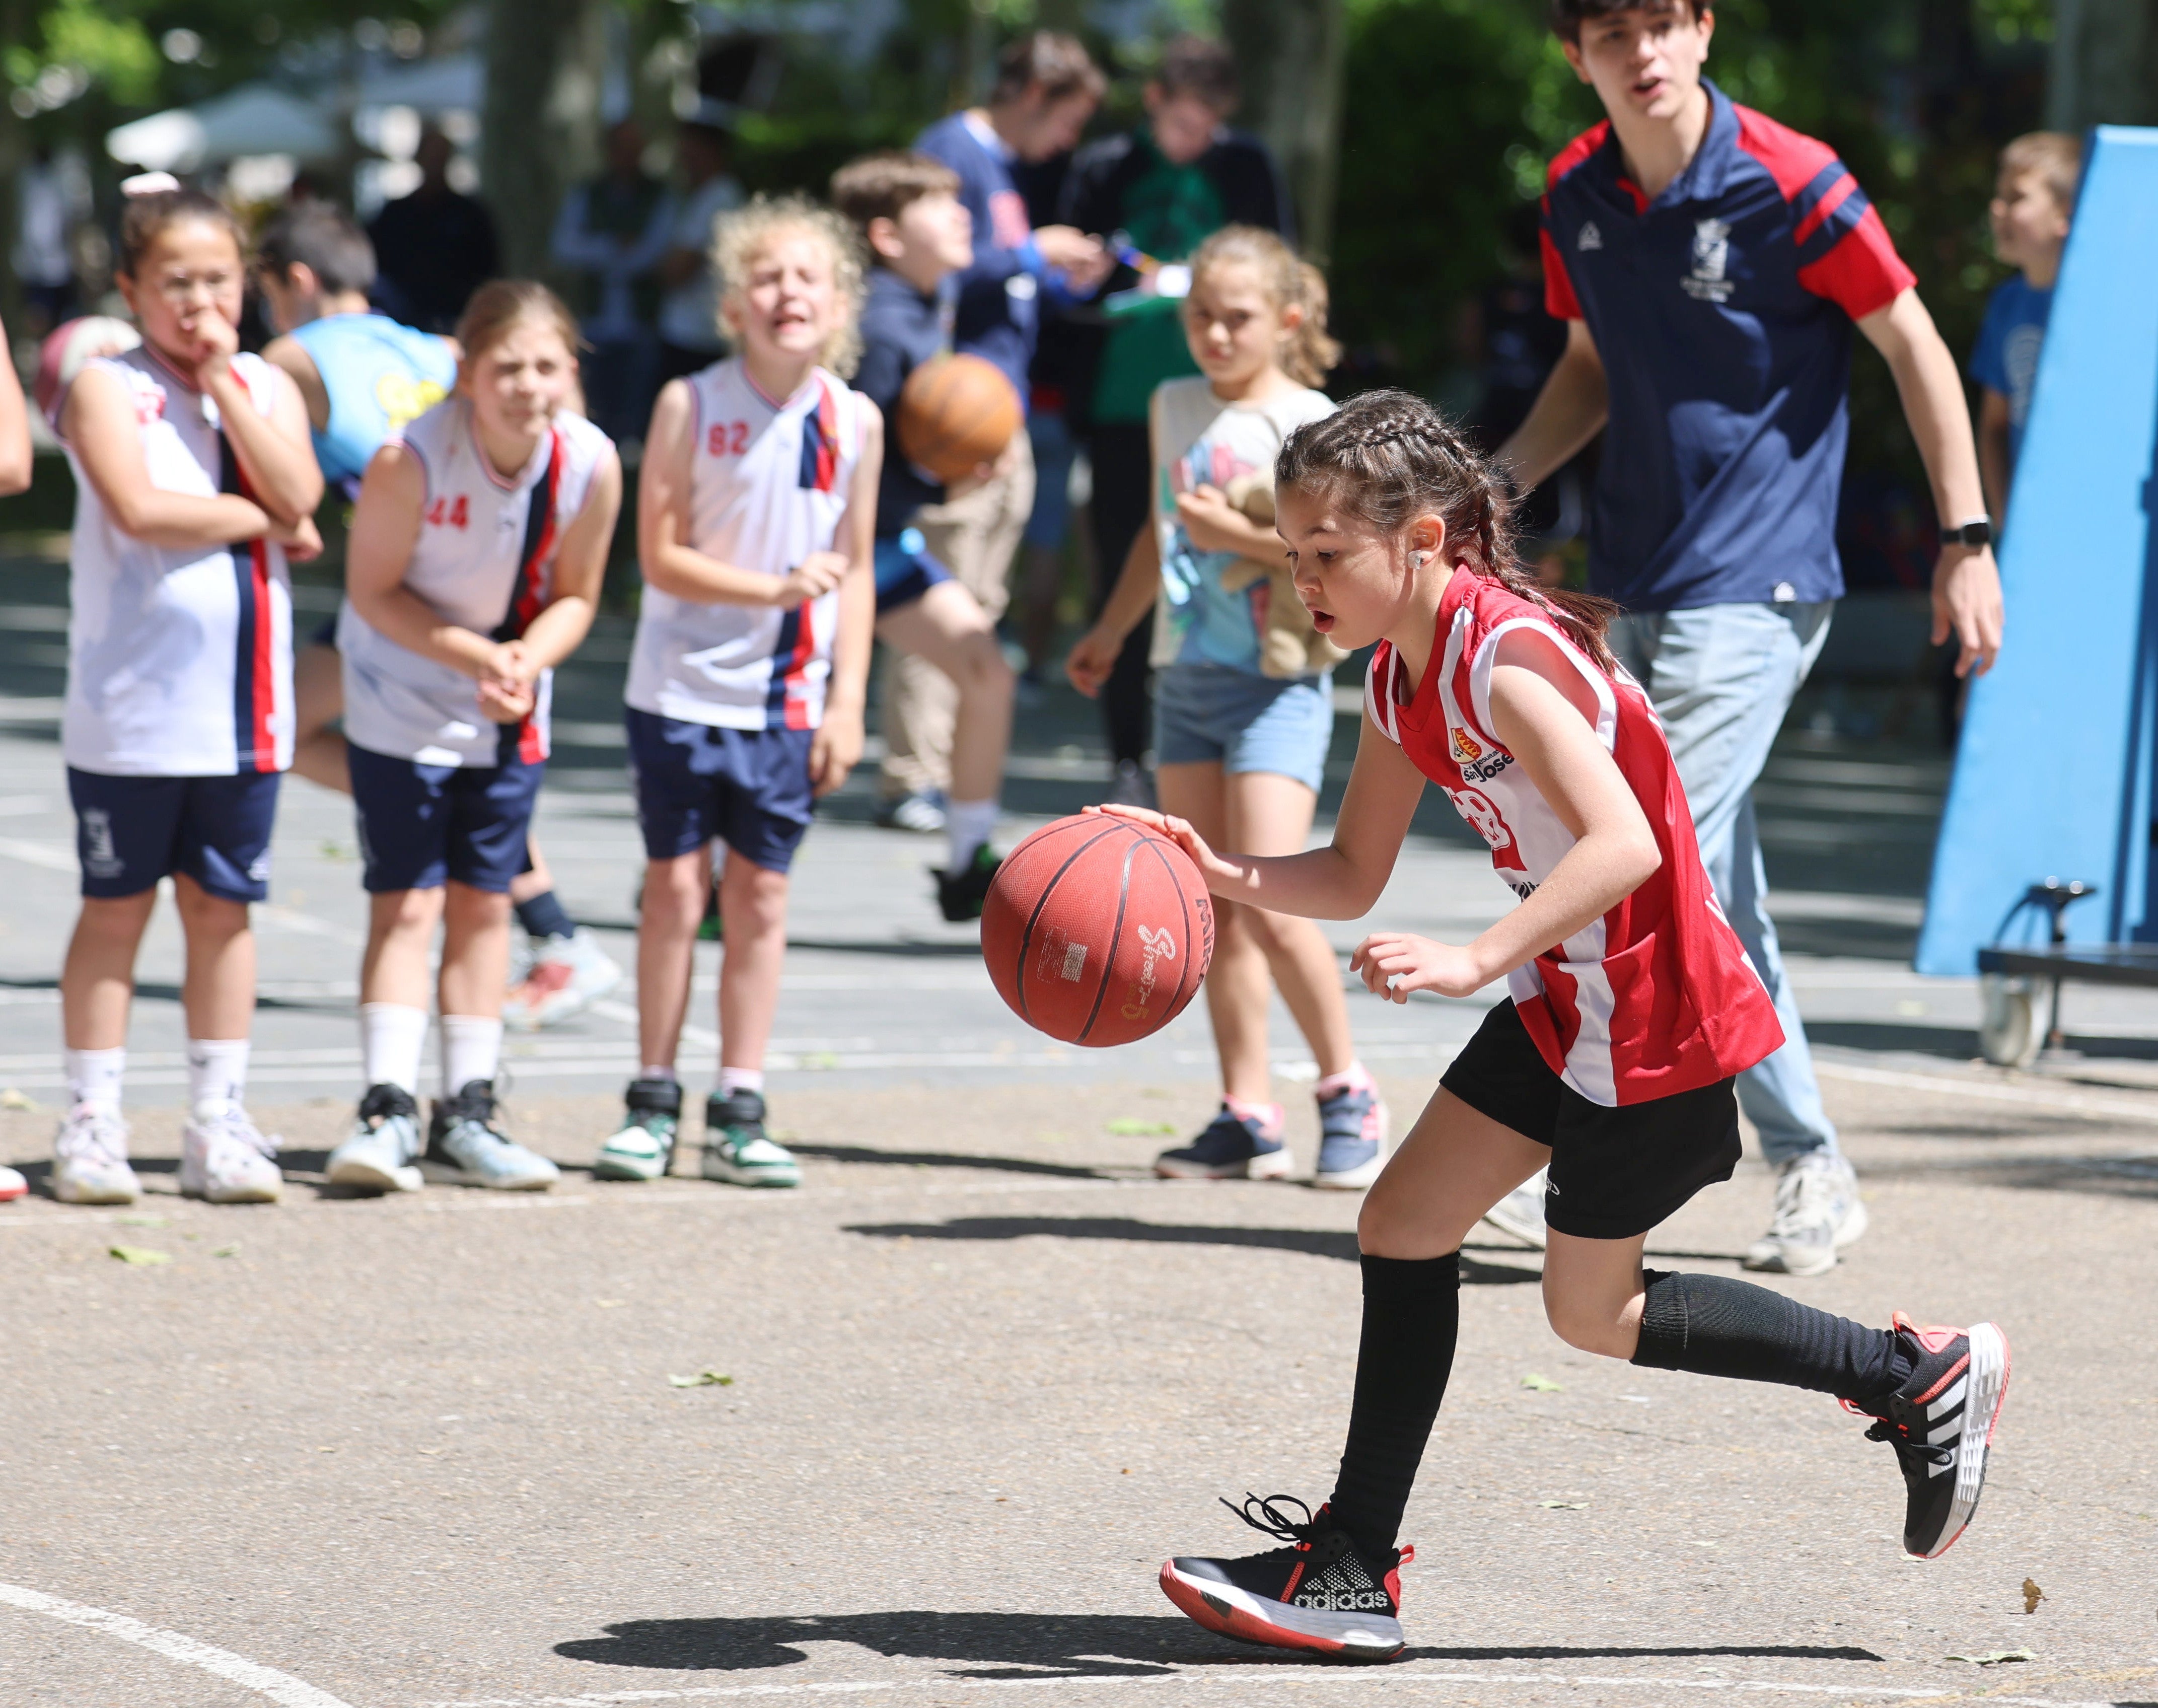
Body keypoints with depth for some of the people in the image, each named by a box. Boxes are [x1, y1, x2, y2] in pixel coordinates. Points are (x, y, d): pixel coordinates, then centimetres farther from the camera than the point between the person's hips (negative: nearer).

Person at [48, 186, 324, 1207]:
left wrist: (223, 382, -10)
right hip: (132, 707, -4)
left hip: (243, 706, 4)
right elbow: (140, 509, -18)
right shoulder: (106, 387, -4)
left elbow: (299, 494, -8)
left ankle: (218, 1122, 14)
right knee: (116, 905, 2)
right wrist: (263, 520, -10)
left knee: (222, 906, 8)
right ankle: (93, 1123, 7)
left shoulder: (268, 388, 10)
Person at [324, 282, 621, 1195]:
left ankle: (467, 1118, 14)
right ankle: (387, 1112, -7)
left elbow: (574, 596, -2)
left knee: (483, 903, 8)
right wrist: (476, 655, -25)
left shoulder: (590, 463, -16)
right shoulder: (410, 459, -27)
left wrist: (527, 660, -21)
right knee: (406, 903, -9)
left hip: (509, 712, 4)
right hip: (402, 702, -4)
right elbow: (372, 591, -16)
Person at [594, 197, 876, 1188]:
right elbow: (661, 556, -9)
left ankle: (739, 1114, 10)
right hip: (683, 688, -2)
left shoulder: (854, 421, -1)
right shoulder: (690, 406, -8)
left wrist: (847, 701, 0)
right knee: (674, 887, 2)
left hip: (789, 699, 2)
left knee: (760, 893, 4)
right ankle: (653, 1104, 12)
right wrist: (777, 589, -19)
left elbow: (855, 574, 5)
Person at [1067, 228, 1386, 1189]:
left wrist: (1240, 534, -20)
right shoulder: (1175, 409, 13)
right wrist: (1111, 631, 34)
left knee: (1268, 909, -15)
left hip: (1276, 683, -7)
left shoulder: (1307, 423, -7)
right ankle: (1248, 1117, 9)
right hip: (1186, 677, 7)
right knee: (1212, 915, 5)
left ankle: (1347, 1093, -1)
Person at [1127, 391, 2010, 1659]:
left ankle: (1921, 1377, 14)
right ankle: (1353, 1568, 11)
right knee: (1406, 1226, 6)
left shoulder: (1507, 658, -24)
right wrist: (1223, 875, -8)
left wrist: (1477, 962, -41)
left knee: (1594, 1311, 5)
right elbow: (1352, 881, 10)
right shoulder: (1405, 678, 5)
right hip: (1569, 1005, 9)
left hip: (1658, 1020, -9)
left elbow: (1624, 843, -35)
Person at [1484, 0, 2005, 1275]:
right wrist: (1499, 481, 3)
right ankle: (1810, 1168, 19)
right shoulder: (1578, 196, 4)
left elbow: (1916, 349, -6)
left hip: (1754, 585, -6)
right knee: (1717, 890, 9)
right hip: (1635, 583, 7)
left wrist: (1968, 539, -7)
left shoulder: (1790, 183, -13)